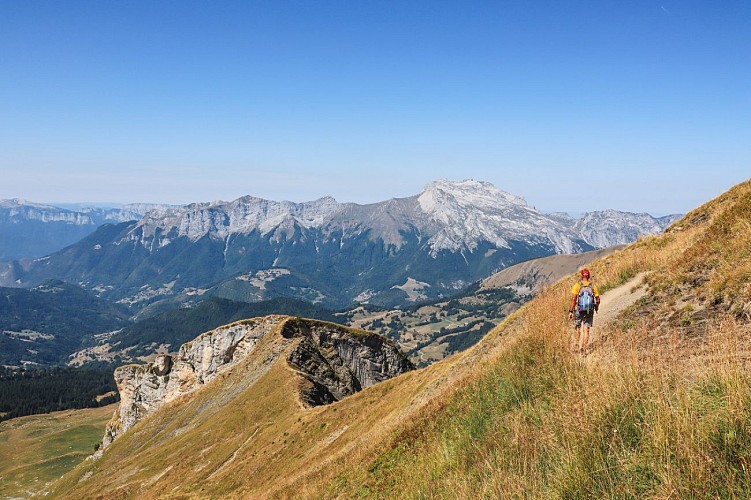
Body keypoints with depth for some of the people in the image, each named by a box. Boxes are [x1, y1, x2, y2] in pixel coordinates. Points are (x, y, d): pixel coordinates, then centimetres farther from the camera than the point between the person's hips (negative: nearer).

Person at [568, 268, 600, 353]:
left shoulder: (577, 285, -7)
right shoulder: (593, 286, 1)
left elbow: (573, 299, -13)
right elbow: (598, 300, 7)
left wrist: (570, 311, -9)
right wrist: (596, 308, 27)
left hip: (579, 310, -1)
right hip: (590, 311, 1)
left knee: (577, 327, 19)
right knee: (586, 329, 5)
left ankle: (576, 345, 24)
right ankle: (584, 348, 2)